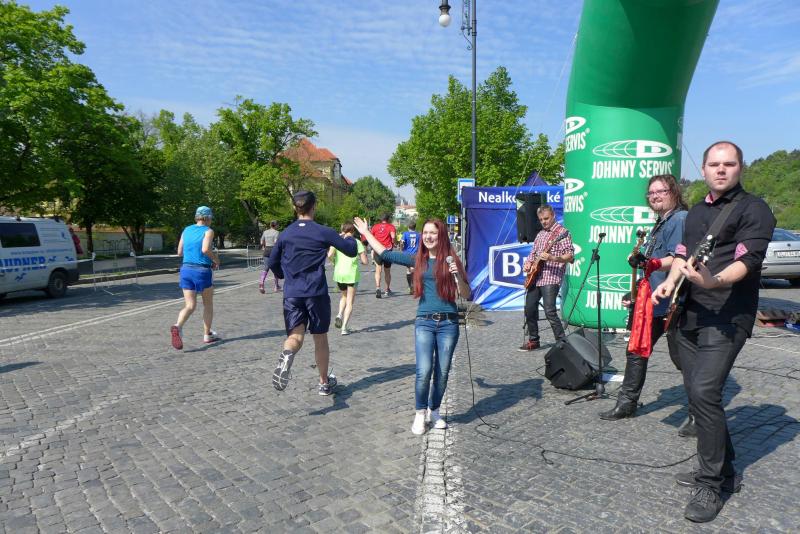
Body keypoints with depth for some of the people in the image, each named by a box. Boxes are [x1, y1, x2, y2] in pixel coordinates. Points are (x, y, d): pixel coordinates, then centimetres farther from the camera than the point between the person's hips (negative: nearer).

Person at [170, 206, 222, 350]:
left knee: (190, 306, 5)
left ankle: (178, 326, -23)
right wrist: (216, 259, -7)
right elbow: (206, 249, -24)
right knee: (208, 304, 14)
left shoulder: (186, 230, 10)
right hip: (202, 271, -5)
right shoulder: (208, 231, -7)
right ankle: (207, 335, 23)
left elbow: (179, 252, 12)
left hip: (186, 269, 5)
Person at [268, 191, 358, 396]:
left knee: (295, 336, 0)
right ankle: (324, 383, 25)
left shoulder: (285, 234, 7)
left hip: (291, 293, 2)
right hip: (316, 292, -2)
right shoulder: (324, 232, -4)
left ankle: (286, 355, -36)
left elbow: (272, 263, 13)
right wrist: (349, 238, 22)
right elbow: (351, 251, 0)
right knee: (320, 338, 12)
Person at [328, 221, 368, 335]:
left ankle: (340, 315, 3)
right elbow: (365, 261, -4)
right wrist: (359, 259, 17)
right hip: (352, 274, -3)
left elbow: (330, 255, -12)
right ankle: (344, 328, -1)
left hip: (338, 274, 3)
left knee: (344, 296, 27)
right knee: (350, 302, 6)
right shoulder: (356, 242, -1)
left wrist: (334, 262, 8)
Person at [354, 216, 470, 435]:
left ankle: (434, 411, 28)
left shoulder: (450, 261, 4)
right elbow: (384, 253, 17)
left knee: (442, 372, 6)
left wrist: (457, 276, -15)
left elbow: (466, 295, 3)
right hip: (424, 322, 0)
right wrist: (366, 232, 25)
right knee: (424, 371, -11)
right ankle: (420, 413, 11)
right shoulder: (417, 260, 8)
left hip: (448, 323, 0)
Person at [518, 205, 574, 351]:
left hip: (551, 278, -8)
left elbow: (570, 256, -13)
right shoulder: (540, 235, 19)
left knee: (550, 311, -16)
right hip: (535, 277, 8)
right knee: (529, 309, 10)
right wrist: (527, 264, 6)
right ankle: (533, 341, 23)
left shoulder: (562, 232, -5)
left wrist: (552, 258, -29)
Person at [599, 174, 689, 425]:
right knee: (636, 352, 13)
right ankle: (627, 403, 24)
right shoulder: (660, 223, 18)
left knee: (681, 358, -2)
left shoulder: (680, 219, -11)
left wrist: (650, 263, -38)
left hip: (672, 303, -10)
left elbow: (678, 260, -24)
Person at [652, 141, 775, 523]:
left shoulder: (753, 209, -4)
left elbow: (747, 260, -17)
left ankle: (711, 485, -2)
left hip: (726, 317, -7)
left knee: (704, 392, -16)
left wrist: (714, 281, -37)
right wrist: (670, 281, 1)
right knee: (696, 392, 11)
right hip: (689, 314, 8)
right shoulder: (696, 212, 19)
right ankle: (723, 470, 28)